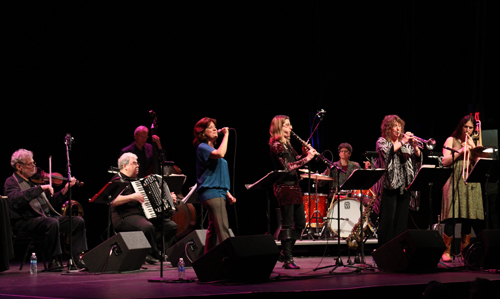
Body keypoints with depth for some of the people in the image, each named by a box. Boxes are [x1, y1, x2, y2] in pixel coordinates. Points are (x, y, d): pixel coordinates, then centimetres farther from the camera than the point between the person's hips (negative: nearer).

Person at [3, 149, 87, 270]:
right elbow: (16, 199, -24)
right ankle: (54, 261, -23)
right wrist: (40, 188, -25)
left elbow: (52, 202, 21)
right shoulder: (11, 182, 0)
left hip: (47, 217, 7)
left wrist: (65, 189, 6)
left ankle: (78, 258, -12)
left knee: (78, 221, -10)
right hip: (26, 221, -7)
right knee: (52, 223, -36)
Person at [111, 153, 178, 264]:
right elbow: (112, 201, -21)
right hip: (126, 217, -9)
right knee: (148, 226, -38)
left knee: (172, 225, -7)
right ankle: (154, 253, -17)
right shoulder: (118, 181, -3)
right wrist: (132, 197, -24)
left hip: (147, 215, 9)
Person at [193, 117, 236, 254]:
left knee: (213, 230, 12)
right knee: (223, 231, -18)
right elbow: (220, 154, -27)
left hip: (218, 193, 10)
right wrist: (226, 135, -16)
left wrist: (228, 194, 19)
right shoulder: (202, 148, -7)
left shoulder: (212, 148, 22)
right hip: (211, 192, -10)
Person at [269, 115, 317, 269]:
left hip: (294, 186, 9)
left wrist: (306, 153, 4)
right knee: (287, 224, -6)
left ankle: (285, 252, 21)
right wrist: (306, 158, -19)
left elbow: (296, 159, 22)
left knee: (300, 222, 10)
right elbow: (287, 166, -20)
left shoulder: (287, 144, 15)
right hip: (284, 187, -9)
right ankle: (288, 259, -1)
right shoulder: (276, 145, -12)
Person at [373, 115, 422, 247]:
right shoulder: (382, 141, 5)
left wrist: (415, 147, -8)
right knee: (388, 220, -7)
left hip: (404, 186, 5)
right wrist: (402, 142, -15)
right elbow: (386, 152, -16)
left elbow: (418, 158, 10)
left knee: (402, 220, 3)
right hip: (389, 185, -5)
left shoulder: (406, 143, 18)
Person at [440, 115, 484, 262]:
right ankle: (447, 251, -2)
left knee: (469, 219, -1)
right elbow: (445, 161, -5)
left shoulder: (473, 142, 19)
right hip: (454, 183, -4)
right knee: (452, 218, -11)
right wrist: (460, 151, -13)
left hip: (471, 185, 4)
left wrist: (472, 147, -3)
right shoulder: (451, 140, 7)